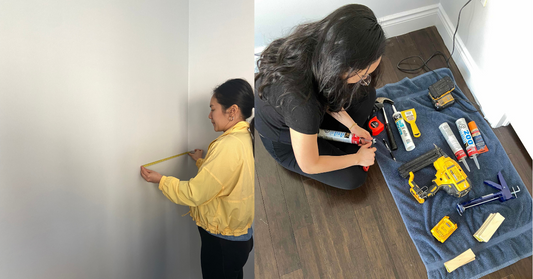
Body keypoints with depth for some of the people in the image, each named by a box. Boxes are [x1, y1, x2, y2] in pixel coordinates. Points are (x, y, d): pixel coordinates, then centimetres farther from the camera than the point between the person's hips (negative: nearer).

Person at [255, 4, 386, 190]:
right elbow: (309, 166, -28)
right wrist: (358, 158, -14)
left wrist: (352, 126, -4)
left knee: (367, 94, 0)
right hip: (284, 142, -6)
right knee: (353, 178, -7)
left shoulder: (318, 45, -25)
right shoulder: (301, 101, -45)